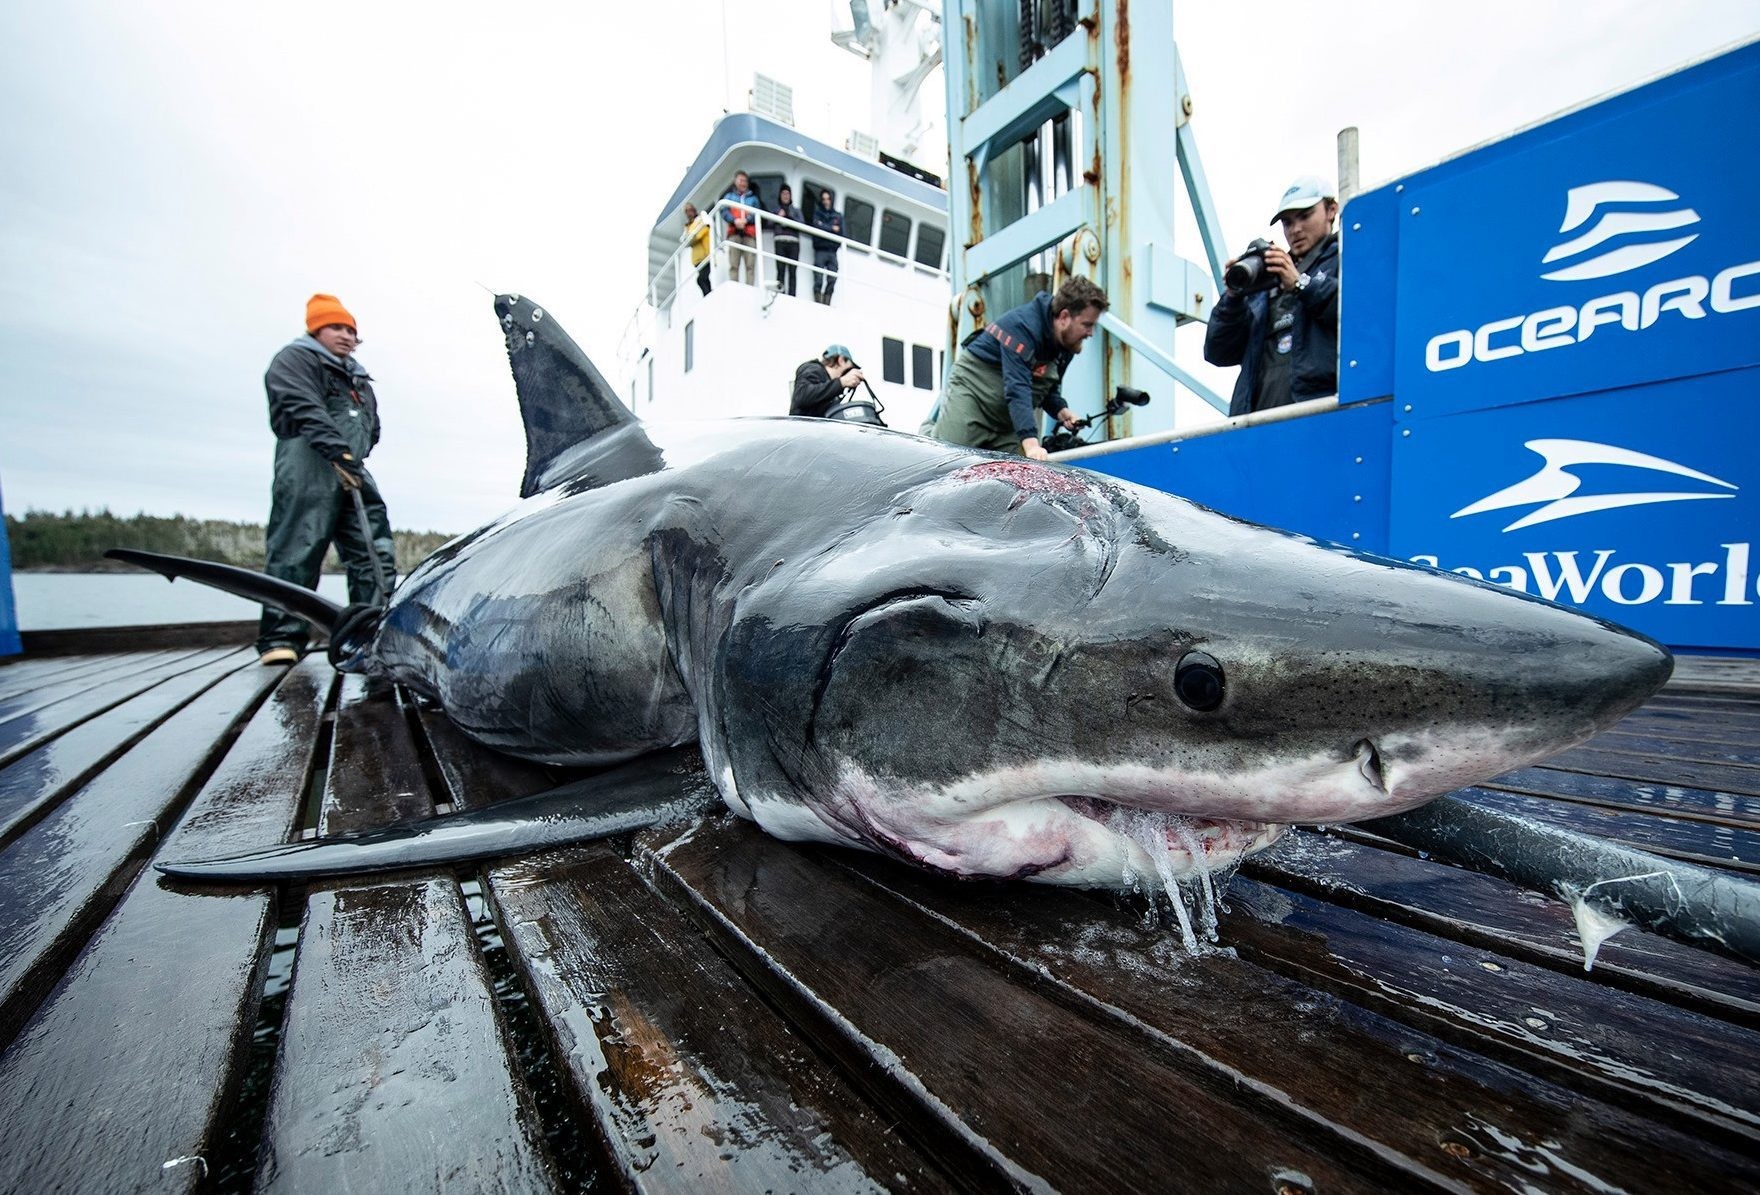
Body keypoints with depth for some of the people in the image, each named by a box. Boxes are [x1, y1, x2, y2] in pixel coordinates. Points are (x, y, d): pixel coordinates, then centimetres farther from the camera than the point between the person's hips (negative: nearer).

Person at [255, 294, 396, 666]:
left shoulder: (359, 377, 31)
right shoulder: (294, 359, 7)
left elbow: (372, 427, 27)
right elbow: (306, 411, -11)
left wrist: (356, 458, 10)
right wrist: (339, 453, -23)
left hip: (354, 472, 7)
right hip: (309, 469, -7)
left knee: (376, 553, -3)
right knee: (297, 552, -12)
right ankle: (280, 639, -11)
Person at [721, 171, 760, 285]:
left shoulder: (753, 198, 23)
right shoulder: (729, 196, 22)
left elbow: (757, 214, 7)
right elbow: (724, 212, 7)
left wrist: (746, 220, -12)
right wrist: (735, 220, -13)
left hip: (749, 233, 1)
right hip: (734, 233, 0)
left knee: (750, 265, -11)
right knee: (733, 265, -11)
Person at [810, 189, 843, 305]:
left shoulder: (838, 215, 17)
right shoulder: (817, 212, 12)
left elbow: (840, 232, 4)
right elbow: (816, 226, -7)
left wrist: (824, 226, -2)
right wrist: (832, 228, -2)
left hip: (832, 251, 3)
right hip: (820, 250, -2)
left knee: (832, 280, -6)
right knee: (819, 280, -10)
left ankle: (827, 304, -4)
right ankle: (818, 303, -12)